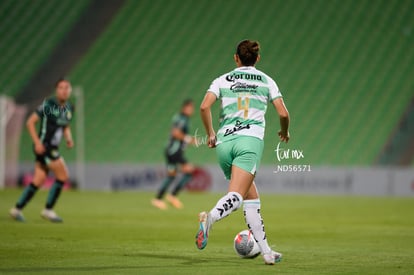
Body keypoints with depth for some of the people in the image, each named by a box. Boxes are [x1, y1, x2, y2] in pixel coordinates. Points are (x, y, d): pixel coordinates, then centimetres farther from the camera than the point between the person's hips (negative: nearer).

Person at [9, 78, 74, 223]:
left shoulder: (69, 108, 9)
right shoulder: (48, 104, -13)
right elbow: (30, 122, -11)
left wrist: (69, 138, 3)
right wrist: (37, 142, -18)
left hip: (53, 148, 8)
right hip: (43, 146, -8)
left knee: (39, 180, 8)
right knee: (63, 175, -11)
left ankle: (17, 209, 15)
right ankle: (48, 209, -1)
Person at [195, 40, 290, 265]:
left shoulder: (223, 80, 14)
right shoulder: (266, 81, 14)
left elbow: (204, 107, 0)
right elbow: (283, 113, 10)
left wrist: (210, 134, 13)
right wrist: (284, 132, 30)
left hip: (224, 141, 3)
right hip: (250, 140, -3)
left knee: (251, 198, 13)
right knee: (236, 197, -17)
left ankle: (266, 251, 10)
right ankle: (210, 217, -48)